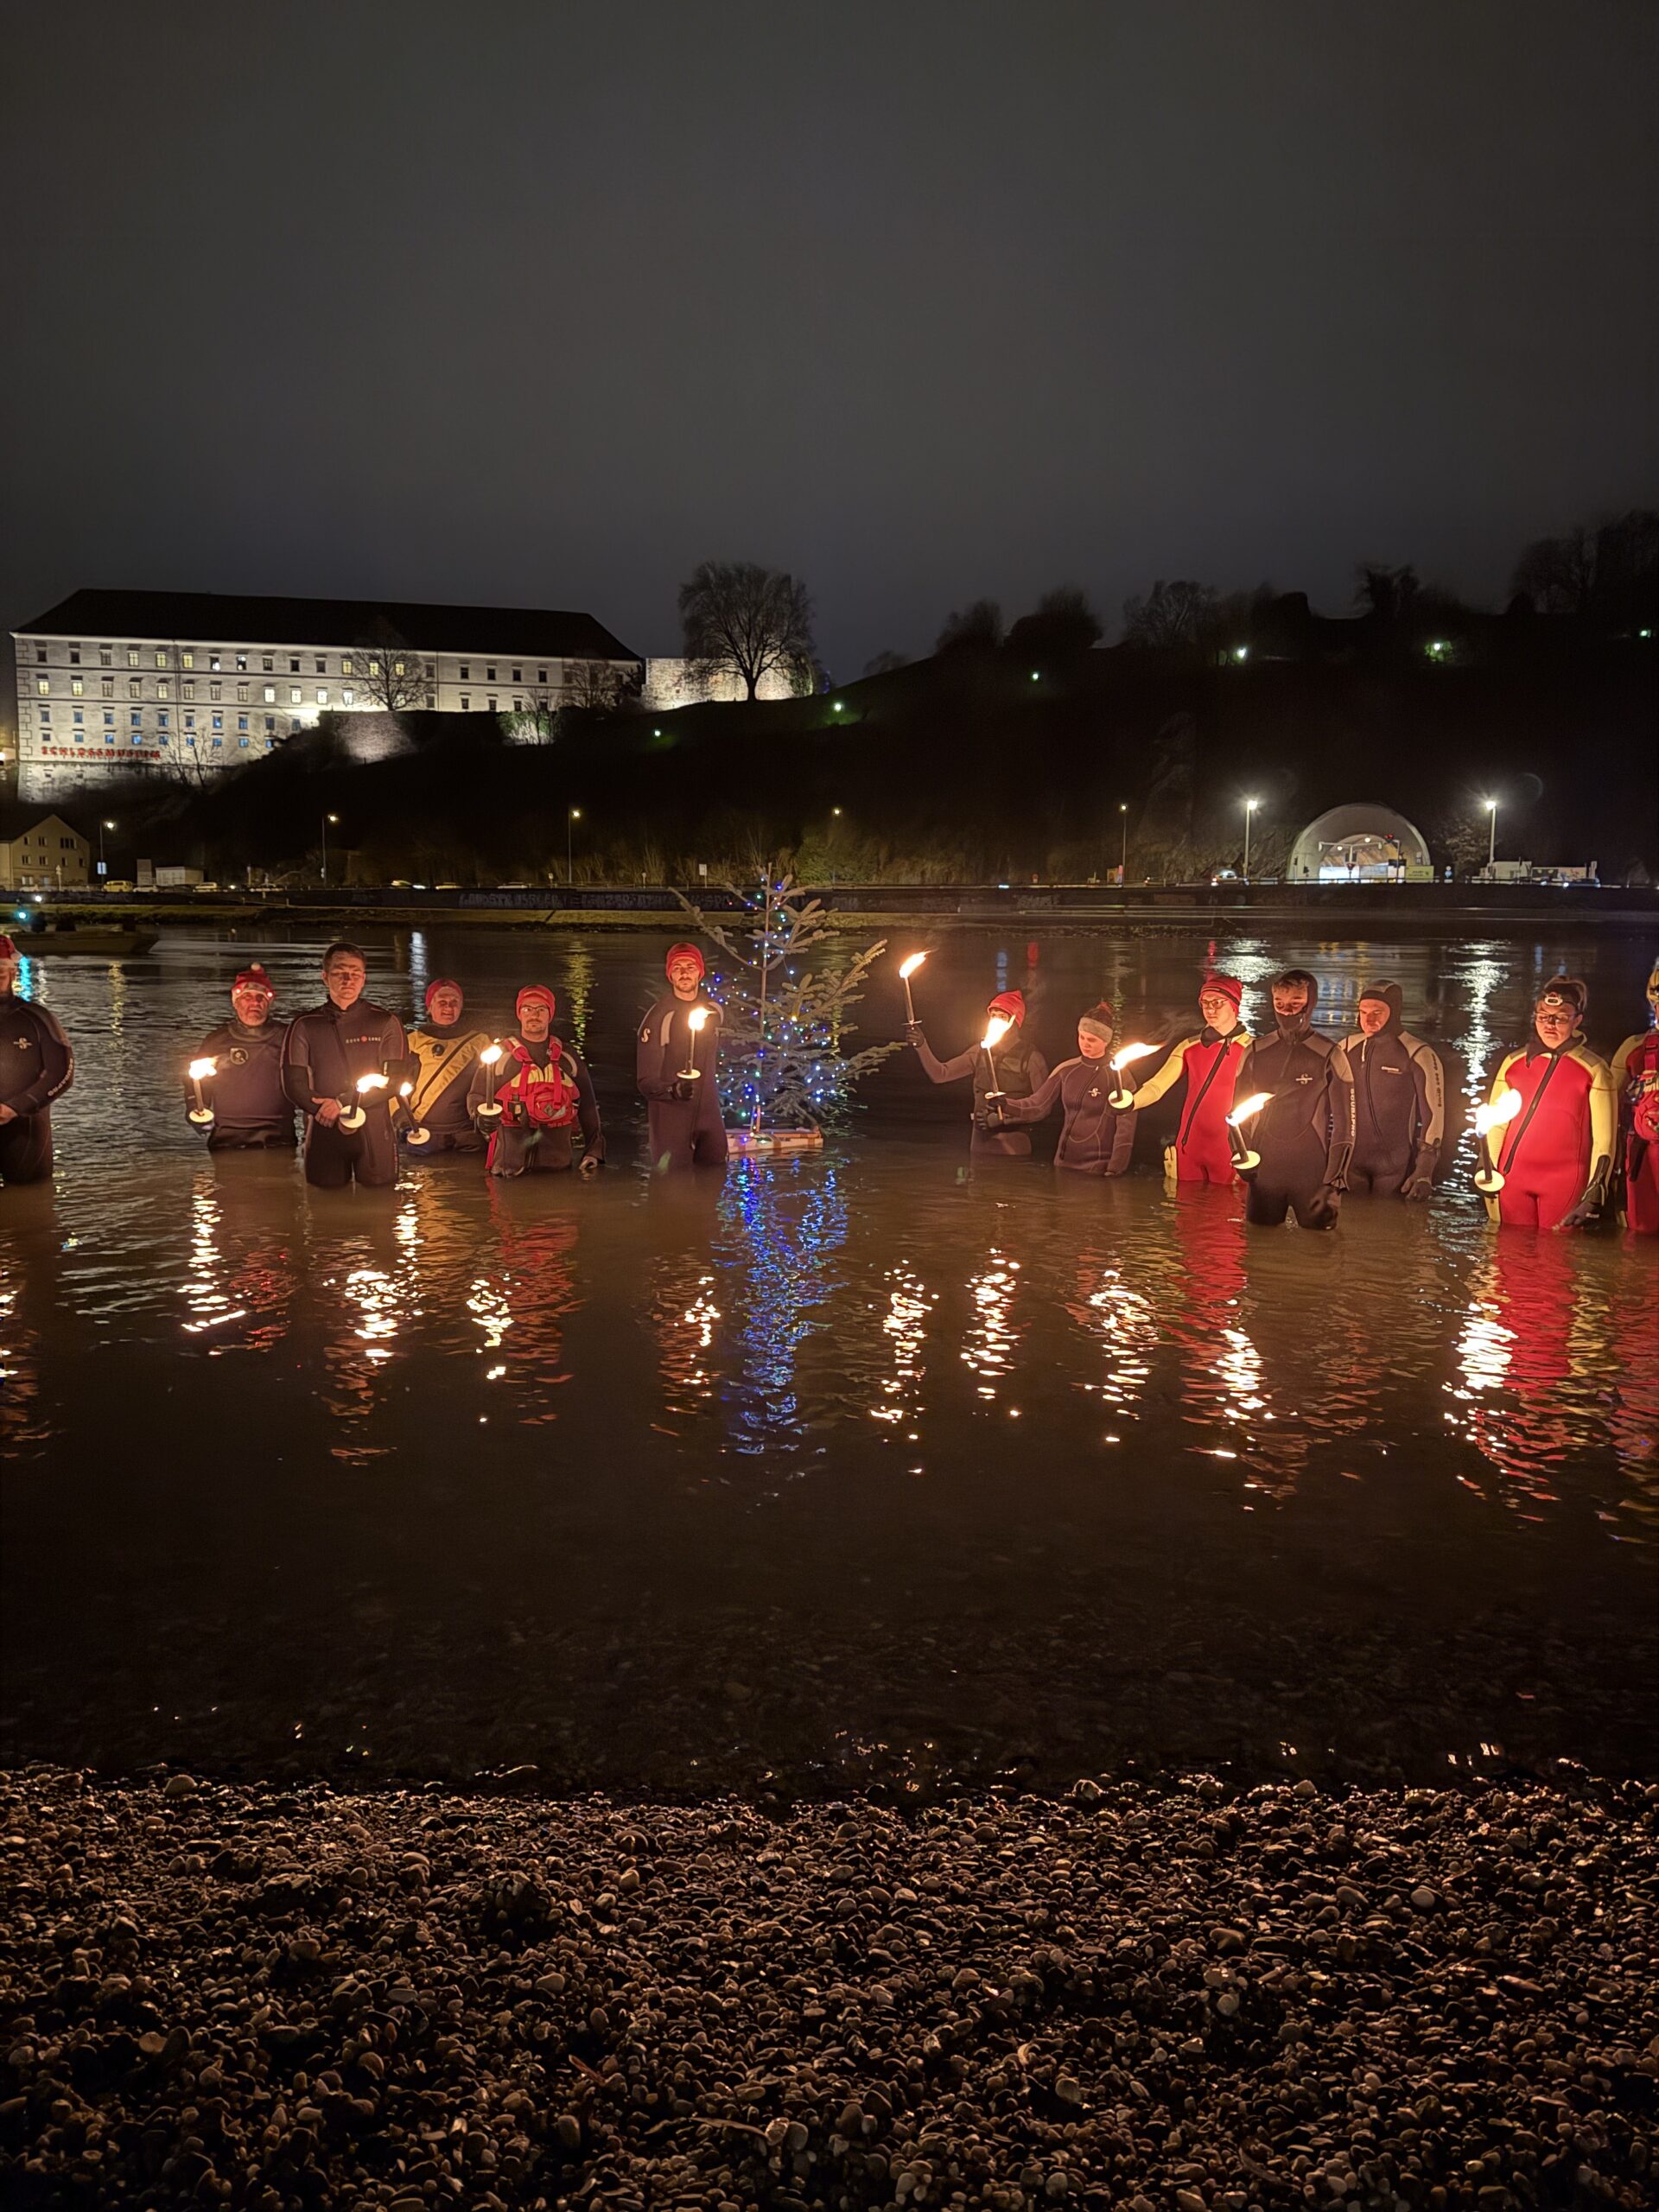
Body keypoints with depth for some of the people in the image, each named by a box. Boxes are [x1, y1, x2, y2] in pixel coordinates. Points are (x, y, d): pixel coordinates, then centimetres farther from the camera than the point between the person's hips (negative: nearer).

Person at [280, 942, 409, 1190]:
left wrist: (343, 1102, -12)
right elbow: (294, 1084, 3)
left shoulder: (385, 1023, 6)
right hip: (324, 1133, 1)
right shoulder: (304, 1026, 9)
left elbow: (395, 1080, -3)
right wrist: (325, 1110, -13)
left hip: (375, 1134, -1)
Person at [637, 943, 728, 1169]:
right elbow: (646, 1081, -14)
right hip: (670, 1119, -5)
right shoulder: (659, 1017, -12)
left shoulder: (713, 1010, 5)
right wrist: (673, 1091, -31)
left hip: (709, 1116, 5)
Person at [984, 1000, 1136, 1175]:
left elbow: (1125, 1128, -9)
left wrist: (1114, 1171, -12)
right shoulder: (1066, 1070, 5)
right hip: (1064, 1164, 5)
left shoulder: (1119, 1075, -8)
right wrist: (1006, 1106, -19)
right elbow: (1038, 1105, 0)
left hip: (1098, 1170, -4)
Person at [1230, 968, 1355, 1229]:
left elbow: (1344, 1123, 1)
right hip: (1264, 1171, 2)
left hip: (1313, 1173, -2)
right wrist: (1243, 1160, 2)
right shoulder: (1255, 1053, 7)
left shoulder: (1329, 1056, 0)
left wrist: (1334, 1183, -5)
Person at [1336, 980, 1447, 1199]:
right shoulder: (1347, 1049, 6)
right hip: (1351, 1163, 4)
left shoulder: (1419, 1055, -8)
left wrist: (1424, 1172, -10)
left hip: (1396, 1168, -4)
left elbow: (1434, 1115, -7)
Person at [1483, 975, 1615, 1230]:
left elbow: (1603, 1139, -2)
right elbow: (1495, 1124, 12)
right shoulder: (1513, 1063, 8)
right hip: (1513, 1178, 3)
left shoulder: (1594, 1070, -1)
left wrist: (1595, 1193, -6)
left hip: (1566, 1184, -3)